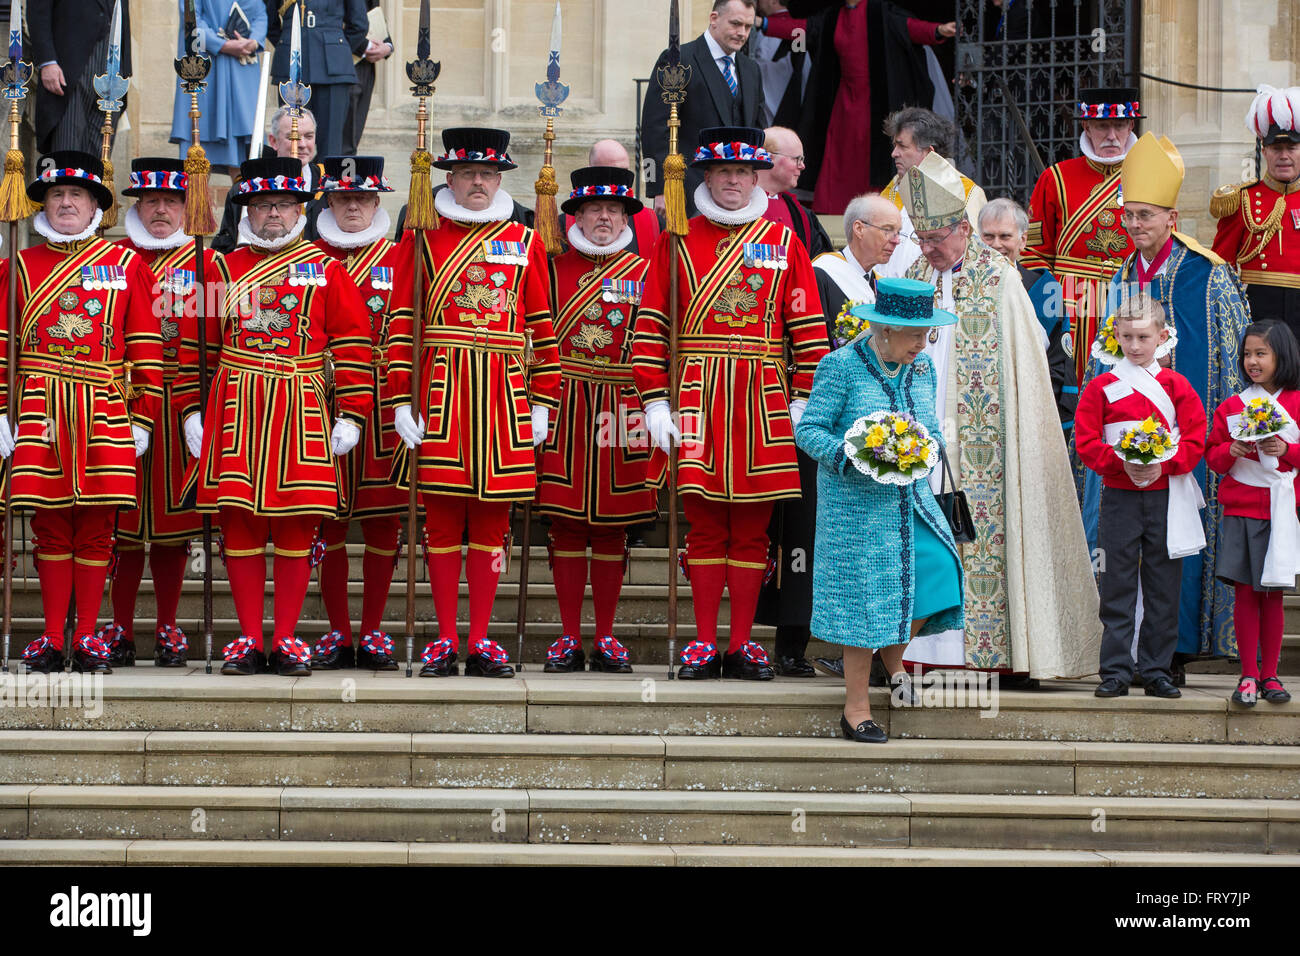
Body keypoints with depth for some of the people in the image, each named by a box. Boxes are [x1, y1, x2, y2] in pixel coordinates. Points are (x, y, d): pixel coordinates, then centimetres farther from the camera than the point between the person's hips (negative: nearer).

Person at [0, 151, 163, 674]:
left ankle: (87, 636, 7)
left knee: (95, 526, 1)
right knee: (50, 524, 3)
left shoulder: (125, 265, 6)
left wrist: (142, 417, -1)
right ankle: (53, 636, 7)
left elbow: (146, 350, 4)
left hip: (104, 412, -1)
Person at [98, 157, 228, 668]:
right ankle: (121, 631, 8)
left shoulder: (205, 262, 7)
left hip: (184, 409, 0)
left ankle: (168, 632, 12)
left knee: (175, 521, 5)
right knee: (125, 520, 1)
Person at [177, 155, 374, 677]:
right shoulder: (223, 270, 11)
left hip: (302, 413, -1)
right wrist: (191, 411, 7)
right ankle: (249, 639, 6)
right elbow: (194, 344, 12)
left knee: (296, 527, 0)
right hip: (235, 413, 1)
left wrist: (350, 415, -2)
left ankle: (287, 639, 6)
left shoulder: (325, 270, 7)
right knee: (239, 523, 1)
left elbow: (353, 343, 4)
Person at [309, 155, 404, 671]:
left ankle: (373, 633, 10)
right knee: (328, 520, 1)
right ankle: (339, 633, 9)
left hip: (382, 408, 0)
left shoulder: (399, 260, 7)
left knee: (383, 520, 1)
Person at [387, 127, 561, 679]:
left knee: (492, 520, 3)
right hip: (440, 392, -2)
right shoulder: (422, 238, 5)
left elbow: (542, 327, 10)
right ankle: (445, 640, 5)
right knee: (442, 517, 0)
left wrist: (542, 402, 4)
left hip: (504, 394, 2)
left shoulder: (525, 242, 11)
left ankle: (481, 641, 8)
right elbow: (402, 323, 2)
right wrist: (403, 401, -5)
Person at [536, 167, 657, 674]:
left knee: (613, 527, 4)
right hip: (563, 410, 0)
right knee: (566, 523, 1)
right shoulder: (553, 269, 6)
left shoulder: (643, 273, 7)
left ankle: (606, 637, 11)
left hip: (619, 413, 0)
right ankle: (570, 636, 6)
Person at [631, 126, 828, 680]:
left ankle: (743, 645, 8)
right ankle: (705, 644, 6)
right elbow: (651, 326, 2)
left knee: (751, 528, 3)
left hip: (763, 401, 1)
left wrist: (804, 401, -1)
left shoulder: (784, 242, 8)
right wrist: (655, 402, -4)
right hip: (696, 400, -1)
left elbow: (808, 329, 6)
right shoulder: (677, 242, 6)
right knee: (704, 525, 2)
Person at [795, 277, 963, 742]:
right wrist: (851, 457, -24)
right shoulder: (842, 366, -10)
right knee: (864, 593, -3)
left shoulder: (922, 366, 8)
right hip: (858, 502, -6)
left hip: (911, 496, 6)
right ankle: (856, 707, 8)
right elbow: (809, 428, -9)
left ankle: (893, 654, 19)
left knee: (937, 570, -10)